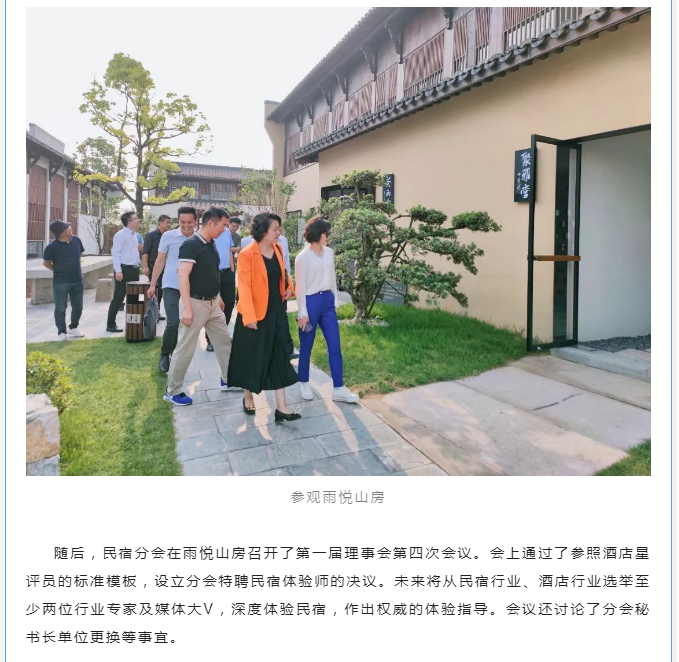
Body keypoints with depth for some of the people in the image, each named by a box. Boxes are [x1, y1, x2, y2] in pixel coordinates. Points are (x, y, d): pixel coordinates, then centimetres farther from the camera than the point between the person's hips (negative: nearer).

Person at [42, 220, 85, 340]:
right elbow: (46, 263, -1)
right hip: (61, 282, -5)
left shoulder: (76, 240, -2)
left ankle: (73, 328, 30)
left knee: (78, 306, 13)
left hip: (77, 280, 5)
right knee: (60, 308, 3)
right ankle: (62, 332, 14)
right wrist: (58, 270, 3)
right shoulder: (52, 247, -15)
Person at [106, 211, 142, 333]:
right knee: (118, 298, -4)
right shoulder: (120, 235, -11)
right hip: (124, 269, -9)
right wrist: (118, 271, -22)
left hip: (134, 269, 9)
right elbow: (115, 253, -17)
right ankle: (110, 325, 3)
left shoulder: (134, 235, 15)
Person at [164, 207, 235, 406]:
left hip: (212, 303, 8)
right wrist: (187, 307, -27)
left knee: (224, 341, 14)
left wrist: (218, 297, 22)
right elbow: (183, 276, -22)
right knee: (185, 349, 1)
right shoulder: (191, 245, -17)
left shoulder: (212, 245, 9)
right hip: (196, 303, -8)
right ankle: (173, 391, 13)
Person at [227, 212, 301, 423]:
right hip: (256, 313, -6)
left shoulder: (278, 249, 6)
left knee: (278, 356, 4)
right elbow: (244, 287, -18)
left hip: (277, 312, 6)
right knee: (252, 356, 9)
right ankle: (248, 398, 31)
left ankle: (281, 407, 8)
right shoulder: (247, 254, -14)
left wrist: (289, 286, 4)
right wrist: (249, 316, -23)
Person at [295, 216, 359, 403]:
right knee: (306, 346, 8)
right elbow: (300, 287, -10)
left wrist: (335, 301, 15)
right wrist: (302, 313, -11)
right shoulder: (303, 257, -10)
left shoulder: (329, 252, 7)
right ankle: (304, 383, 28)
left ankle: (338, 389, 9)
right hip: (311, 302, -6)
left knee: (335, 345, 3)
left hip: (327, 301, 6)